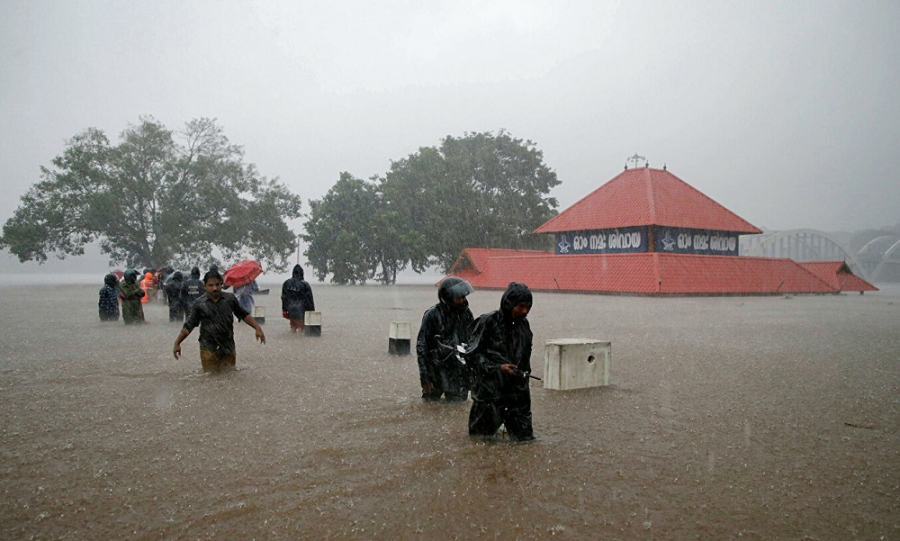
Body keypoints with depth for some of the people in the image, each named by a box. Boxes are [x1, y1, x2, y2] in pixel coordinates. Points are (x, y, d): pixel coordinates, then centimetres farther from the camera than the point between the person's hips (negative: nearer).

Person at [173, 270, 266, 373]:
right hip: (209, 349, -2)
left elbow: (244, 315, 8)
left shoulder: (230, 299, 0)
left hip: (228, 348, 2)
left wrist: (258, 328, -2)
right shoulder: (199, 303, -3)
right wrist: (177, 343, -1)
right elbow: (189, 325, 3)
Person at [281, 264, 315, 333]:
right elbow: (309, 299, -7)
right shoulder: (305, 284, -11)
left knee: (293, 325, 18)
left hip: (291, 309, 4)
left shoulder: (286, 283, 3)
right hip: (301, 309, -4)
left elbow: (284, 298, 6)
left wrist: (284, 310, 13)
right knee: (300, 326, 4)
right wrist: (312, 310, 1)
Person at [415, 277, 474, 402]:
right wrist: (424, 376, -12)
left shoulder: (466, 313, 2)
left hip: (461, 372, 4)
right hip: (438, 372, -4)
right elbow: (421, 346, -10)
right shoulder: (433, 315, -12)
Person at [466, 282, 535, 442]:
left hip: (518, 392, 5)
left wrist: (524, 373, 13)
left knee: (526, 439, 5)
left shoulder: (524, 325, 9)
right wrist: (497, 368, -17)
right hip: (490, 394, -5)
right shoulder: (488, 322, -10)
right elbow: (472, 354, -9)